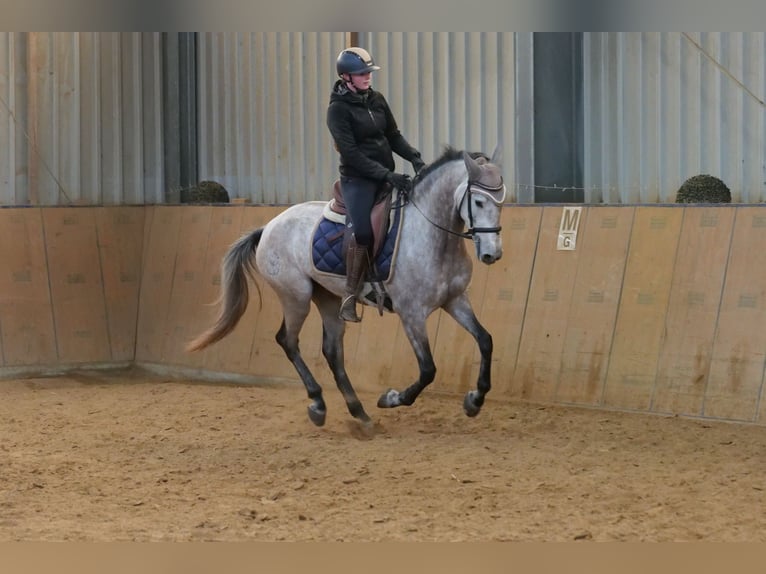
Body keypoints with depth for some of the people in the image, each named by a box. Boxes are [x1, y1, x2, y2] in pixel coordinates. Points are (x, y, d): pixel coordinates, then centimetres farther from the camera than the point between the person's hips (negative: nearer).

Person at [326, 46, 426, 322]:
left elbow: (393, 136, 12)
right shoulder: (338, 109, -13)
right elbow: (350, 153, -19)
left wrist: (414, 157, -6)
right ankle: (350, 297, -3)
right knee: (362, 235, -14)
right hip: (357, 179, -6)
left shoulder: (377, 99, 5)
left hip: (385, 175, 6)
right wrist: (386, 175, -24)